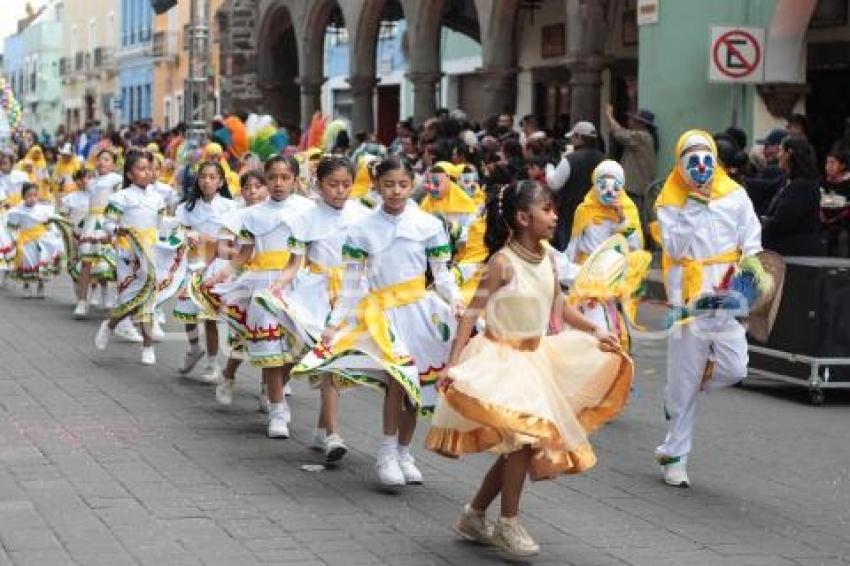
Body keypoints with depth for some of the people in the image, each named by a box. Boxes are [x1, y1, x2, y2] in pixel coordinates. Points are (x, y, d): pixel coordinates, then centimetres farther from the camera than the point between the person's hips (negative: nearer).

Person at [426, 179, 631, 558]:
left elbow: (557, 305, 17)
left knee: (521, 444, 9)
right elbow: (472, 313, -18)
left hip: (536, 355, 8)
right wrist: (453, 364, -25)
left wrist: (594, 331, 15)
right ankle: (508, 524, -3)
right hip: (503, 357, -8)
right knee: (524, 436, -18)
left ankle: (474, 516, 24)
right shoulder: (502, 262, -18)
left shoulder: (547, 256, 2)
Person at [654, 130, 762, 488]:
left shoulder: (735, 196, 5)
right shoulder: (670, 202, 0)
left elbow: (752, 243, 6)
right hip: (689, 298, -2)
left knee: (734, 369, -10)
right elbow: (674, 248, -11)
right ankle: (676, 456, 12)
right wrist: (693, 208, -15)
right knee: (684, 382, 1)